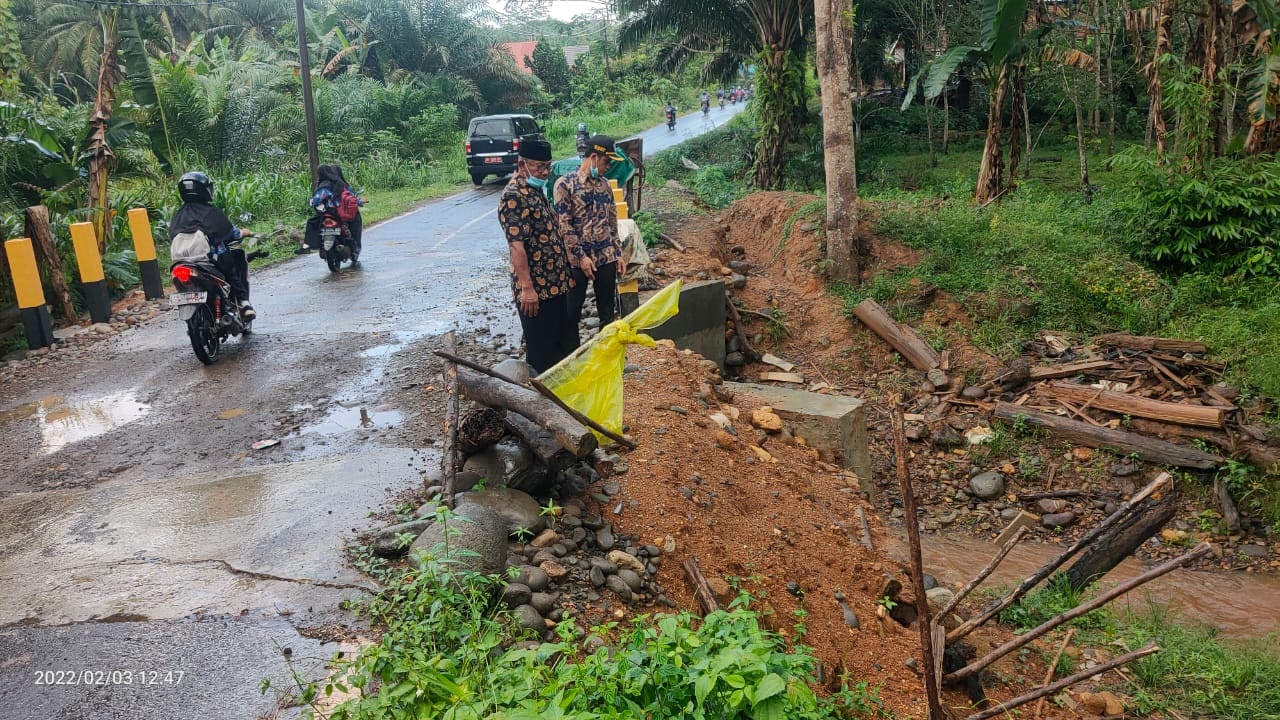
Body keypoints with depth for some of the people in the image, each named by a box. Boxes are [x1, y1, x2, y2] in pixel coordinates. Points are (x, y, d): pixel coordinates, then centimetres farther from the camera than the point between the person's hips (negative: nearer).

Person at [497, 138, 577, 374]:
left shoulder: (536, 190, 12)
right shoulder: (514, 197, -18)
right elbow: (516, 246, -23)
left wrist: (565, 263, 22)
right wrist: (527, 288, -25)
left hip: (556, 282, 10)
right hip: (535, 288, -10)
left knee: (565, 341, 18)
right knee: (541, 350, 2)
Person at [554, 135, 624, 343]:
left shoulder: (605, 185, 9)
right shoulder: (565, 184, -9)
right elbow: (564, 225, -13)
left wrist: (618, 253, 10)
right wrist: (581, 256, -16)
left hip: (606, 257, 5)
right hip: (577, 259, -5)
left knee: (607, 310, 11)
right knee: (572, 310, 5)